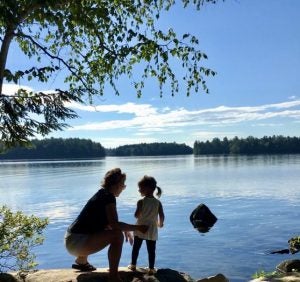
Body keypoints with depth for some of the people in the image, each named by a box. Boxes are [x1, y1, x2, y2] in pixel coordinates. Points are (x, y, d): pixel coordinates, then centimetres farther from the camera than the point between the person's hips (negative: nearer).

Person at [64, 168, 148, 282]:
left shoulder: (102, 193, 13)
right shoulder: (108, 196, -15)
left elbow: (108, 223, 24)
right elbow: (114, 224, -25)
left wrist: (125, 228, 13)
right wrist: (137, 228, -14)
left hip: (72, 239, 10)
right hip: (77, 242, -10)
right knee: (117, 235, -21)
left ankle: (81, 261, 35)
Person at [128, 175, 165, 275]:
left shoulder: (141, 202, -13)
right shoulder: (158, 202, -5)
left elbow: (136, 215, -19)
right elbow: (162, 216, -9)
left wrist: (141, 216, 3)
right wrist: (160, 223, 9)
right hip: (152, 230, 1)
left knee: (136, 248, 15)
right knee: (151, 250, 9)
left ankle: (133, 265, 26)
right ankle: (151, 269, 12)